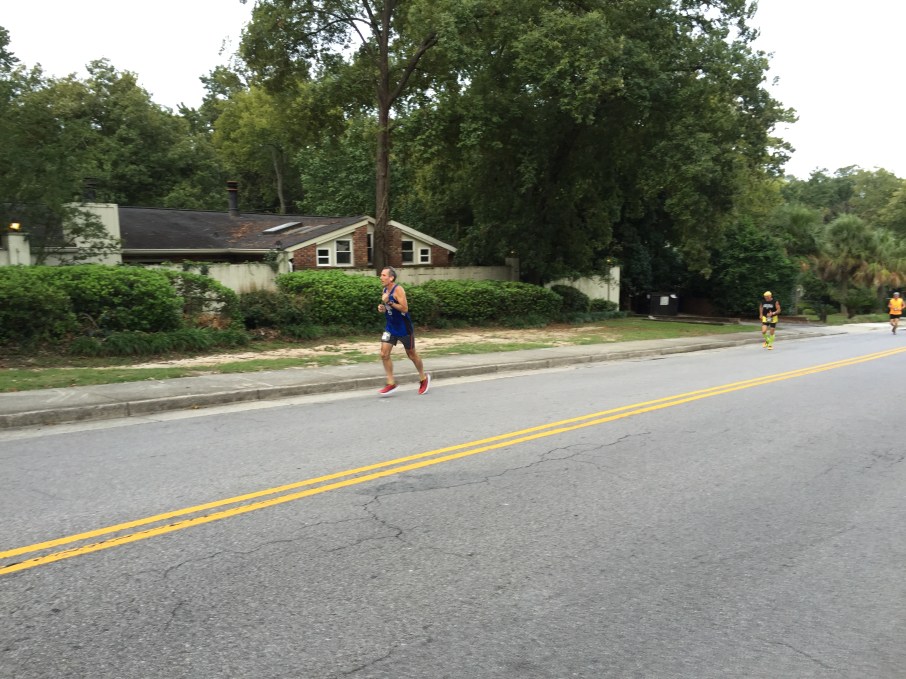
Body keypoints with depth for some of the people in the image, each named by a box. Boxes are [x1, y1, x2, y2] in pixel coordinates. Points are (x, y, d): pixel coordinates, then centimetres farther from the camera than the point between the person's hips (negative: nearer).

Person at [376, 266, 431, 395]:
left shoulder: (398, 289, -19)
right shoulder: (385, 290, 4)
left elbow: (404, 308, -26)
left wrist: (389, 302, -30)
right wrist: (382, 308, -2)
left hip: (403, 328, -7)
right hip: (390, 327, 7)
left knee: (411, 354, 9)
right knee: (384, 354, -5)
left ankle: (424, 378, 30)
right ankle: (391, 383, 4)